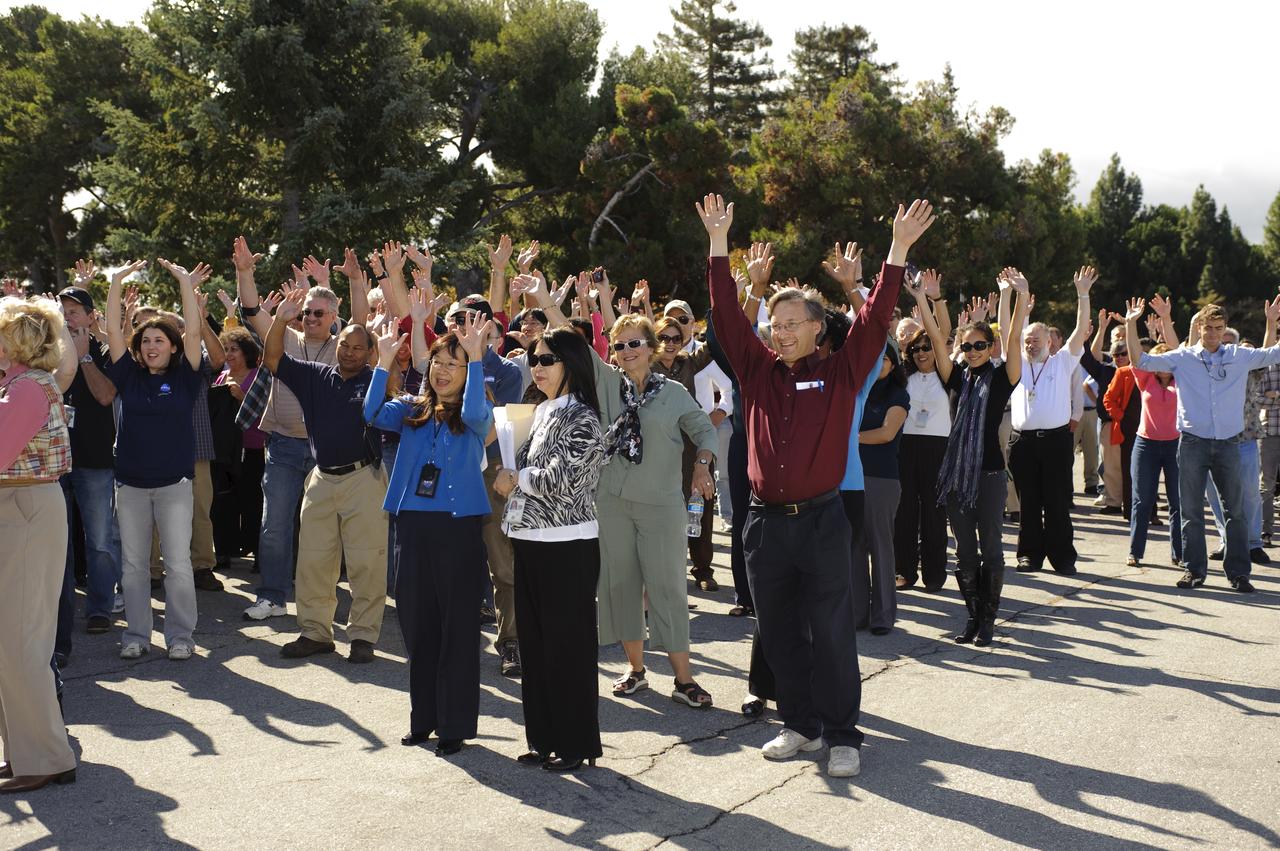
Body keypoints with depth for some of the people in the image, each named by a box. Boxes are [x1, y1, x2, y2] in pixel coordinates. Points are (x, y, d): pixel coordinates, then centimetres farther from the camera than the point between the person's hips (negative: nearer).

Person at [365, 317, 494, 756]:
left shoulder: (475, 416, 0)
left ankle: (455, 724, 10)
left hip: (459, 527, -4)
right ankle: (423, 716, 25)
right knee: (417, 624, 11)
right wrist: (385, 362, -16)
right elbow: (374, 414, -6)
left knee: (457, 627, 1)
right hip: (413, 525, 4)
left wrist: (476, 357, -31)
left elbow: (475, 413, -24)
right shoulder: (412, 410, 10)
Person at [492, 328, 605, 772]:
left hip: (568, 547, -8)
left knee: (568, 644, 0)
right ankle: (545, 738, 23)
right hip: (531, 541, 8)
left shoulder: (581, 419, -11)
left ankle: (576, 743, 10)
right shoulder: (541, 413, 14)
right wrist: (509, 478, 1)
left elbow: (562, 480, -20)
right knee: (535, 642, 12)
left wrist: (516, 479, -7)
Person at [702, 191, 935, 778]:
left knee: (831, 634, 1)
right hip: (766, 522, 3)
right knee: (778, 634, 11)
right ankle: (799, 724, 25)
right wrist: (719, 243, 4)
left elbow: (875, 319, -6)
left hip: (821, 520, -3)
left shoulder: (840, 374, 1)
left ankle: (842, 735, 11)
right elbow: (727, 316, 6)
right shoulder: (758, 370, 8)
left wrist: (898, 250, -11)